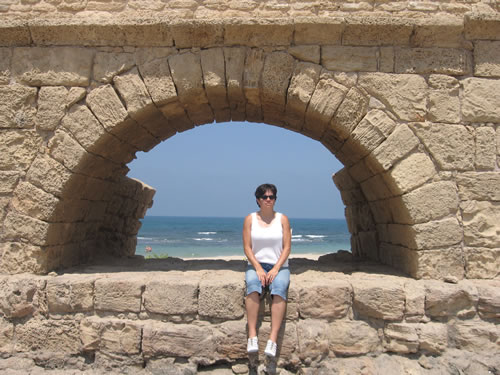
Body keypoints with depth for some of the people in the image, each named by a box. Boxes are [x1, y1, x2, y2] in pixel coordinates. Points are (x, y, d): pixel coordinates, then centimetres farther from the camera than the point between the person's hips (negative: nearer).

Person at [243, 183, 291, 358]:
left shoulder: (282, 219, 6)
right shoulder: (250, 219, 6)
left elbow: (287, 247, 1)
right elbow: (247, 247, 1)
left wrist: (276, 269, -12)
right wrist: (258, 268, -13)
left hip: (279, 266, 0)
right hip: (256, 264, 0)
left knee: (279, 287, -32)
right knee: (252, 285, -33)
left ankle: (273, 339, -38)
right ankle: (252, 335, -37)